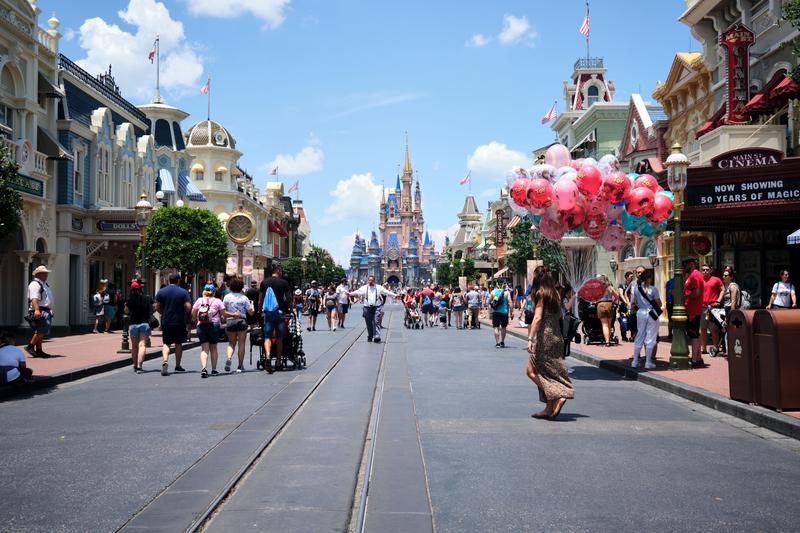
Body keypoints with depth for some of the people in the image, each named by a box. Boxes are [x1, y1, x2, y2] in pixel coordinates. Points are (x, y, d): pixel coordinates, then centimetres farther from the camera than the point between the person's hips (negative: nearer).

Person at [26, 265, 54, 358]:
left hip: (45, 312, 10)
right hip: (39, 312, -10)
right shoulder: (35, 284, -10)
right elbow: (34, 298, -23)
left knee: (41, 332, 9)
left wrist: (51, 310, 32)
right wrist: (37, 310, -34)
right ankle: (30, 346, -11)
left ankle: (39, 350, 11)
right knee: (42, 330, -18)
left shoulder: (44, 284, 23)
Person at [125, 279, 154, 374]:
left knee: (134, 346, 15)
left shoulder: (129, 300, -6)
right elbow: (152, 310, 5)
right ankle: (139, 366, -18)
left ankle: (135, 366, 23)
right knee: (142, 345, -6)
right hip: (145, 323, -1)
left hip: (133, 324, 1)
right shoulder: (147, 298, -4)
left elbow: (126, 311, 5)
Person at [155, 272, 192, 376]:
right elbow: (188, 307, -11)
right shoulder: (184, 292, -5)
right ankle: (178, 366, 19)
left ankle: (165, 361, -20)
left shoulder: (161, 291, 1)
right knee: (178, 343, 12)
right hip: (179, 321, -1)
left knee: (166, 343, 5)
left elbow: (157, 307, 1)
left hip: (166, 322, 1)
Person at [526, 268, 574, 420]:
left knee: (531, 371, -3)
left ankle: (557, 397, -16)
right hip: (557, 337, 8)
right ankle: (549, 408, 12)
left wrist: (530, 338, -20)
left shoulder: (541, 294, -7)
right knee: (549, 372, 11)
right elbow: (559, 316, 12)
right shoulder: (555, 294, 13)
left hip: (544, 335, -8)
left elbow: (537, 317, -16)